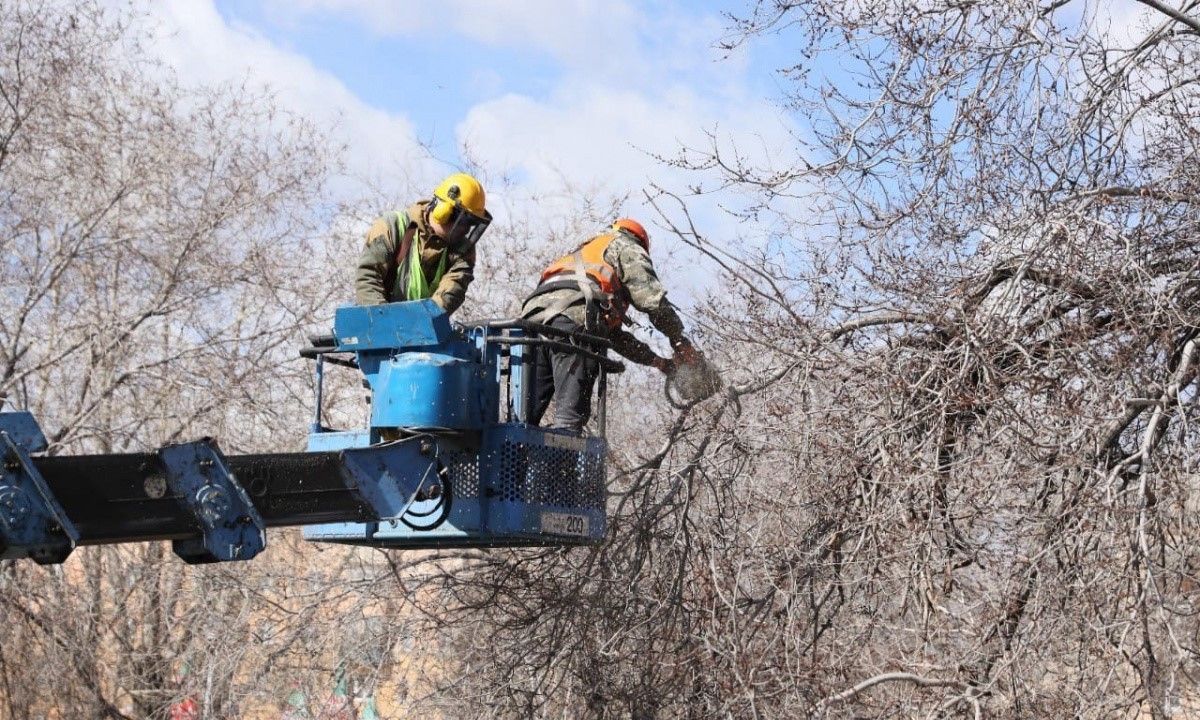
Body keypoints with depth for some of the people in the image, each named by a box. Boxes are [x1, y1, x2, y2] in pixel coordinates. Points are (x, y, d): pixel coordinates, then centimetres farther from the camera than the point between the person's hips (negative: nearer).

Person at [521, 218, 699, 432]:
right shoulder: (626, 247, 23)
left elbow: (614, 334, 39)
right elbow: (651, 298, 7)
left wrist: (658, 361, 37)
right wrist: (679, 340, 19)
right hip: (574, 320, -7)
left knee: (527, 415, 0)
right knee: (570, 417, -14)